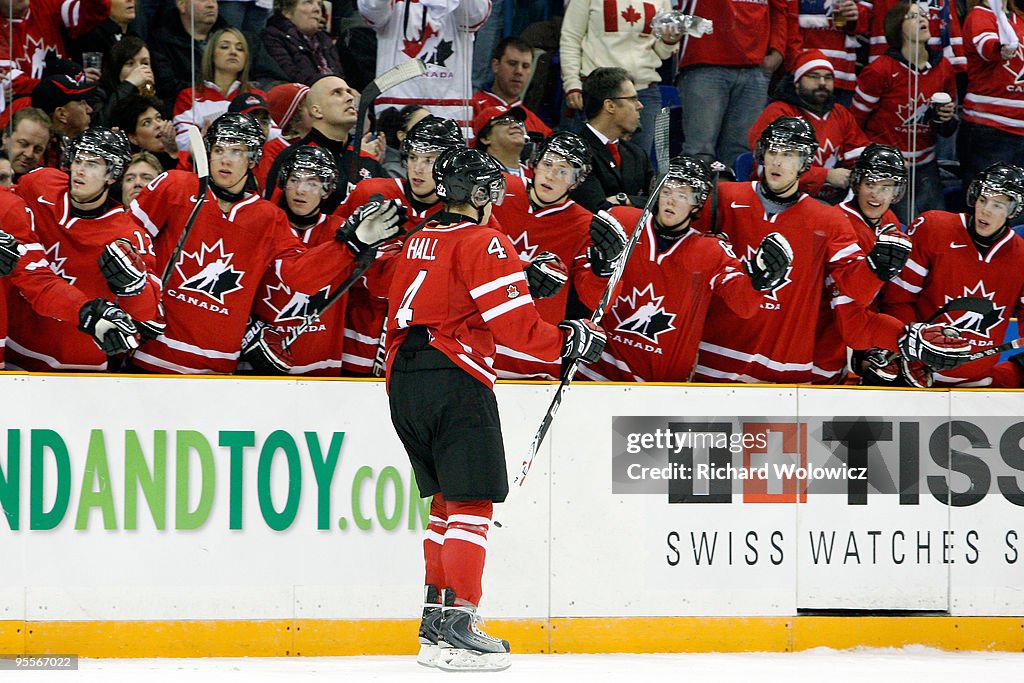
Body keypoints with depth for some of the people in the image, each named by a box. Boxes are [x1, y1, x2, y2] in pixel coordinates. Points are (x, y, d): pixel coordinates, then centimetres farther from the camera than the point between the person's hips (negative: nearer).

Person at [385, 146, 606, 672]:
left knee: (446, 498, 17)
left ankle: (435, 619, 16)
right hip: (456, 380, -8)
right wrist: (569, 341, 1)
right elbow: (514, 326, -13)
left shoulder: (416, 243, 20)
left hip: (404, 381, 8)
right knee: (472, 502, -7)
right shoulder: (484, 243, -6)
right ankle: (456, 623, -16)